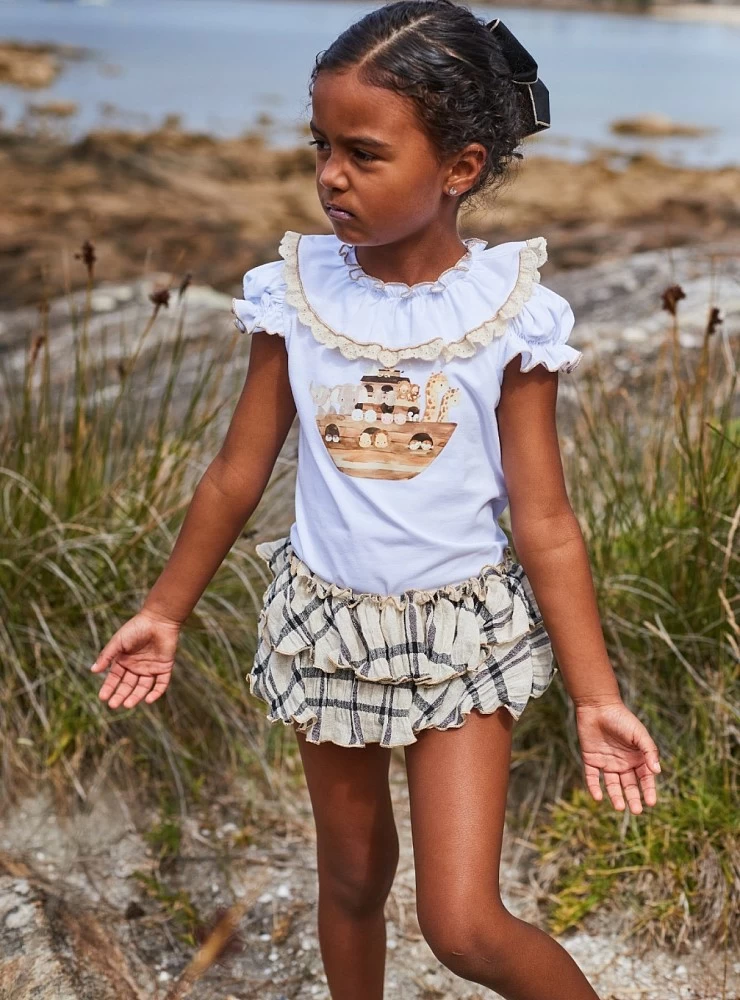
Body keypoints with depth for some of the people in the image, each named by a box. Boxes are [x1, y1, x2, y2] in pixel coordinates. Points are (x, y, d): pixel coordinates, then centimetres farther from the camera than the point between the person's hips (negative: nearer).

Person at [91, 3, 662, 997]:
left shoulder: (511, 310, -14)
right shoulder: (295, 292, -8)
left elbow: (544, 521, -10)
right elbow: (237, 475, 3)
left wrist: (596, 696, -10)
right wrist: (165, 611, 9)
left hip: (460, 633, -2)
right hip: (328, 625, 3)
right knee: (353, 876, 20)